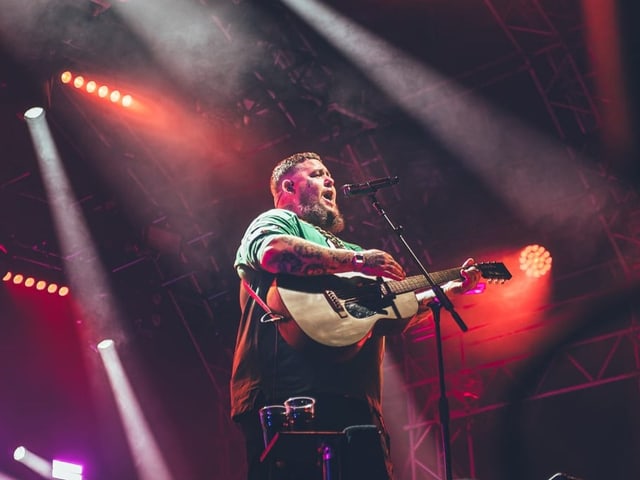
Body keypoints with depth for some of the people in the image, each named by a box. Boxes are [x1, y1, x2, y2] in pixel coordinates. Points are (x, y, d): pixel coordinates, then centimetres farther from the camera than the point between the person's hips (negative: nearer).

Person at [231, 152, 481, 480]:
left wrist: (450, 289, 26)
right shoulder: (275, 221, 11)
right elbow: (274, 252, -16)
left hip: (353, 398, 8)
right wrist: (357, 261, -12)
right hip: (291, 391, -8)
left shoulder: (343, 248, 36)